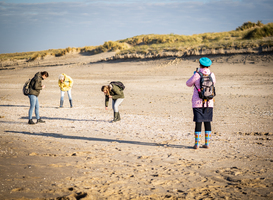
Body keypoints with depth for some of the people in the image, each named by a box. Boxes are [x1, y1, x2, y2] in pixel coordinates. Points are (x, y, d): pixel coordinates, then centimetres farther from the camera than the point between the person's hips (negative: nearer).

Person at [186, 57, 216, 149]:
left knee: (198, 123, 0)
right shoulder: (211, 75, -1)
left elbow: (188, 84, 3)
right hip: (209, 103, 3)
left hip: (198, 103, -3)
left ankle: (197, 144, 3)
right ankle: (207, 143, 12)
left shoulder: (197, 75, -13)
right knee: (207, 122, 10)